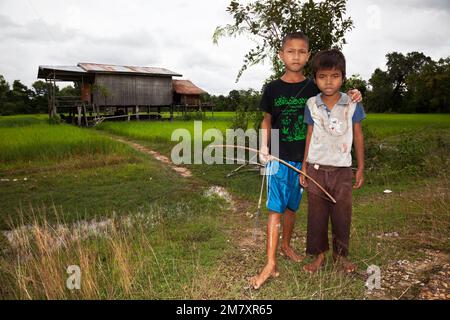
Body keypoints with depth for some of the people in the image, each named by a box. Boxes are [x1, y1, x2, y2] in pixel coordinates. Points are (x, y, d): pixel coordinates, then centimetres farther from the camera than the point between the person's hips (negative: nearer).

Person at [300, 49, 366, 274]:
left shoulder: (352, 105, -5)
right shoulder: (311, 105, -1)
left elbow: (358, 136, 4)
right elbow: (310, 135, 6)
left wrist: (361, 168, 5)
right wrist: (304, 167, 6)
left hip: (342, 170, -1)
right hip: (316, 169, 1)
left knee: (342, 215, 8)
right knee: (316, 214, 8)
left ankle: (341, 254, 28)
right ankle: (319, 255, 24)